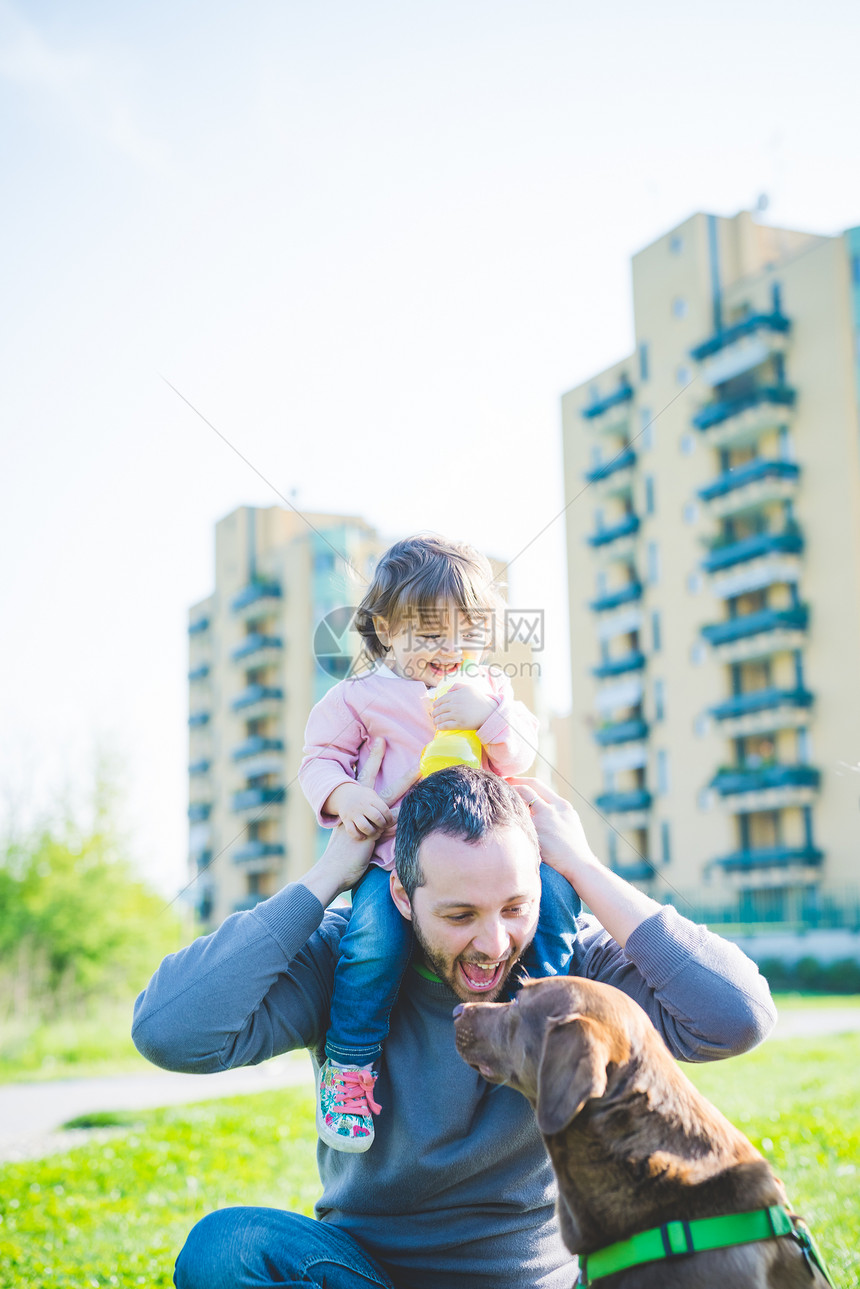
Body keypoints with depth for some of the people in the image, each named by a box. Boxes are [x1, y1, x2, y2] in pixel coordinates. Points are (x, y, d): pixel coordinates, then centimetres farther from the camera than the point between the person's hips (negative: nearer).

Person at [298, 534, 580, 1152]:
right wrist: (343, 793, -13)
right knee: (375, 939, -29)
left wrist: (489, 714, -13)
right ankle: (350, 1062, -9)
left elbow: (521, 757, 6)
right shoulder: (360, 697, 8)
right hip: (394, 850, -3)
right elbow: (321, 757, 9)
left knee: (553, 889, -20)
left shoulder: (490, 689, 15)